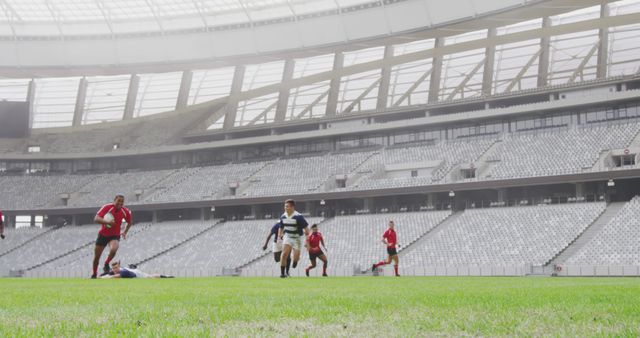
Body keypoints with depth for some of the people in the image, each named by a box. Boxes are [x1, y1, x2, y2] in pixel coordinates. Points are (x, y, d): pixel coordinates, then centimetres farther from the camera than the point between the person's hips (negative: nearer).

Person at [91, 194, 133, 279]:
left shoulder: (126, 212, -10)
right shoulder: (107, 207, -19)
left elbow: (130, 222, 12)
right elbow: (96, 219, -29)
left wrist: (125, 232, 4)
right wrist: (107, 222, -43)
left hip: (115, 236, 0)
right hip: (103, 235, 0)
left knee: (113, 249, -32)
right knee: (96, 256, 7)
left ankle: (106, 264, -4)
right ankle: (94, 274, 31)